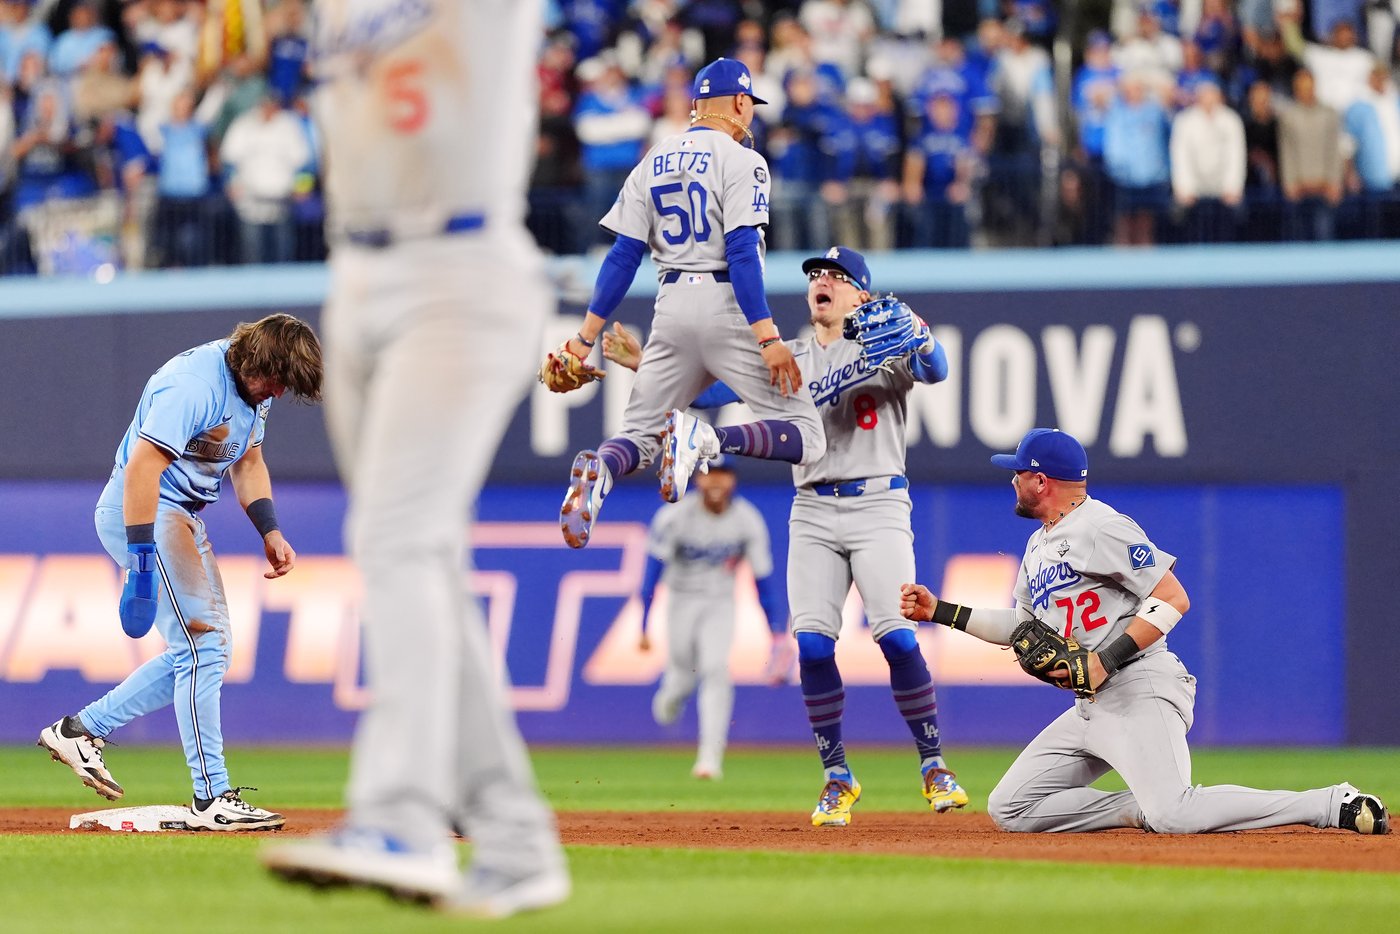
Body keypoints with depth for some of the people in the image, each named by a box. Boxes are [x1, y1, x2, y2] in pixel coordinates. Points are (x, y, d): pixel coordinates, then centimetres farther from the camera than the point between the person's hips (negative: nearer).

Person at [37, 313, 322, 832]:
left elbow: (247, 459, 19)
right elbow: (141, 467, -31)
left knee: (208, 652, 12)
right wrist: (142, 562, -35)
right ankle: (212, 799, -14)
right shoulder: (196, 384, -26)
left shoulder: (254, 386, 5)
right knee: (202, 647, -15)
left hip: (184, 517, 10)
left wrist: (269, 531, 6)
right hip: (141, 514, -10)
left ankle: (80, 730, 19)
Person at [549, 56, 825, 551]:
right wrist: (768, 340, -20)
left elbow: (623, 256, 8)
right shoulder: (740, 161, -5)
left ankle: (598, 469, -25)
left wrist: (587, 336, 9)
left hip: (672, 307, 6)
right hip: (727, 306, -6)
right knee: (804, 436, -3)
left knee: (637, 437, 13)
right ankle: (705, 439, -30)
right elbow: (741, 253, -16)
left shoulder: (653, 162, 12)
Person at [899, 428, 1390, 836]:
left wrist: (1107, 661, -20)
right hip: (1090, 707, 10)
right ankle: (1145, 808, 3)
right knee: (1009, 809, 1)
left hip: (1141, 693, -10)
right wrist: (939, 611, 25)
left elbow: (1173, 599, -15)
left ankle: (1335, 805, -20)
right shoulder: (1038, 546, 21)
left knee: (1175, 815, -28)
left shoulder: (1098, 526, -9)